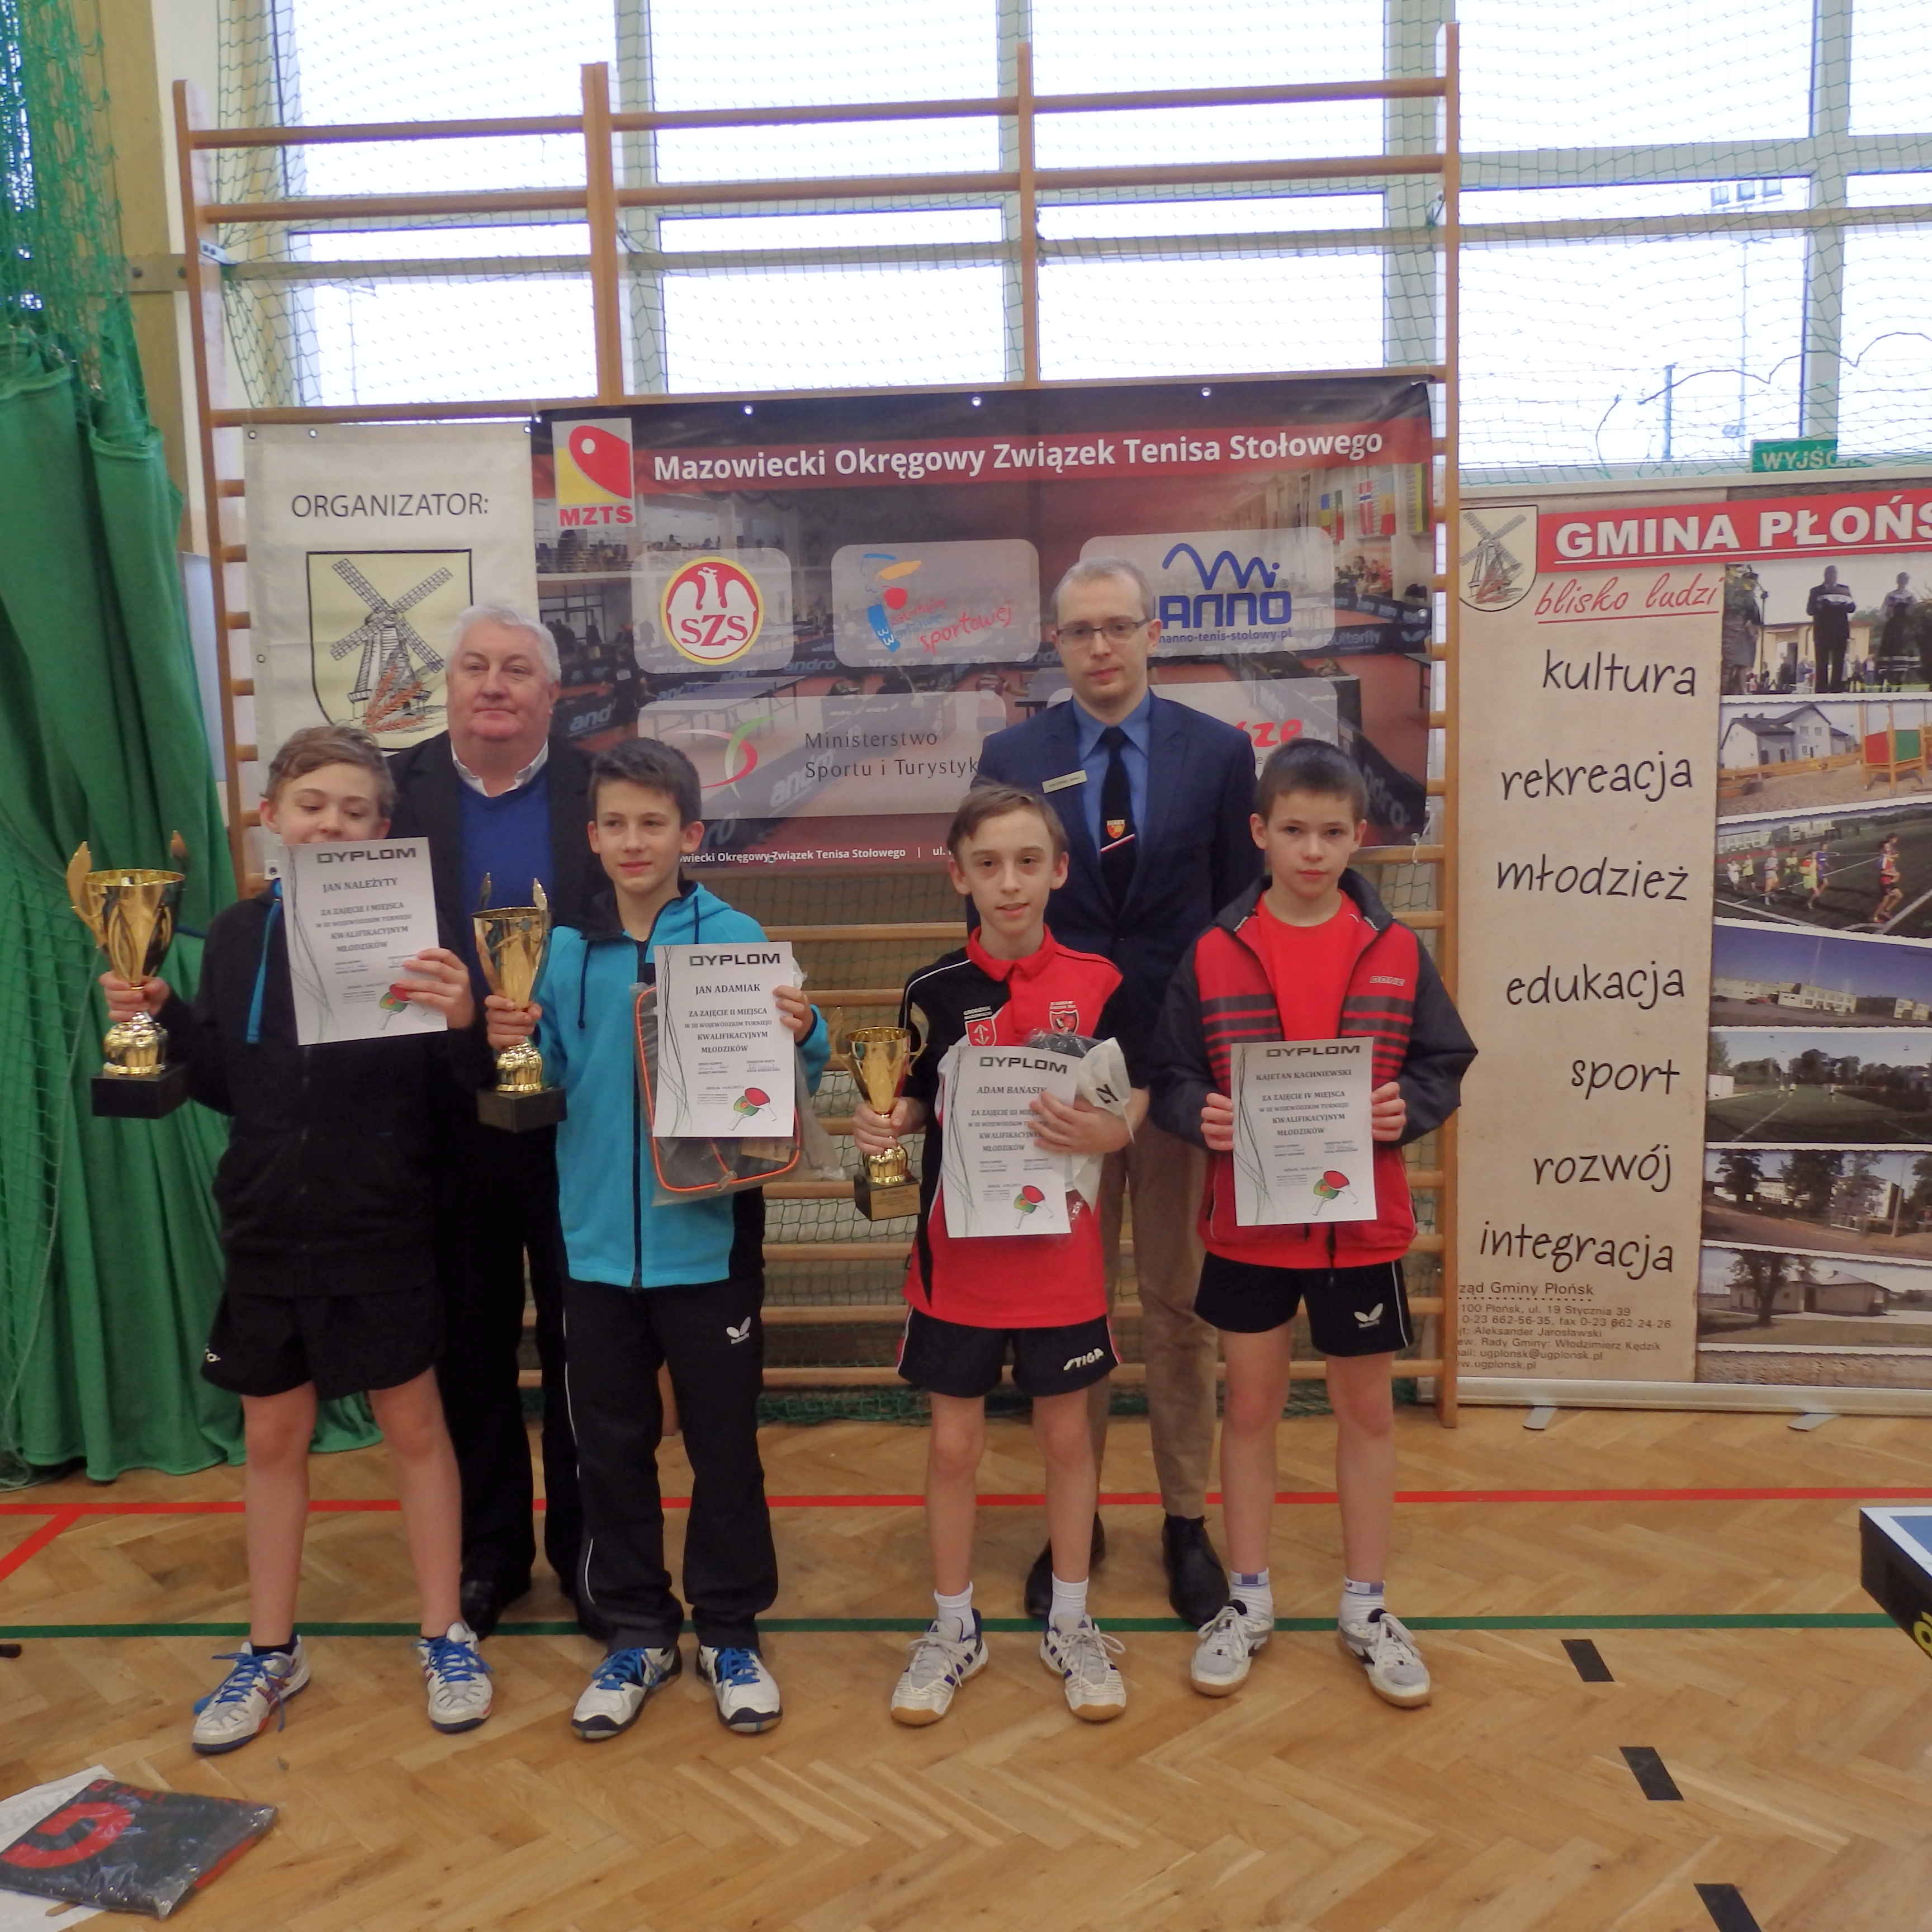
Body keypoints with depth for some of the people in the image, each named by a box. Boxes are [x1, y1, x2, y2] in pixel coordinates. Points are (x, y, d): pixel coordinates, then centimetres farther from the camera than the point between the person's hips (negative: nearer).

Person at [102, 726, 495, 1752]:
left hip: (382, 1231, -4)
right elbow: (224, 1086, 9)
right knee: (272, 1437, 15)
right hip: (265, 1231, 4)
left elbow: (470, 1080, -13)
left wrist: (463, 1024, -32)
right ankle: (270, 1651, 31)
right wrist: (162, 1019, -5)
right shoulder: (236, 934, 2)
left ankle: (445, 1636, 25)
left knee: (413, 1426, 10)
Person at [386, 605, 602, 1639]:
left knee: (582, 1341, 11)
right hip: (448, 1119, 1)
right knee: (470, 1343, 14)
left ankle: (587, 1546, 28)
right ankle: (487, 1550, 31)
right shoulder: (397, 788, 1)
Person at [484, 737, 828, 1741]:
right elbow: (548, 1088, 7)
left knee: (724, 1442, 10)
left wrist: (803, 1037, -25)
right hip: (597, 1241, 3)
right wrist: (513, 1046, -13)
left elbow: (786, 1080, -4)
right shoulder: (564, 952, 3)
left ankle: (731, 1630, 27)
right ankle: (635, 1631, 31)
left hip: (708, 1237, -3)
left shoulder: (736, 939, -5)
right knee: (610, 1446, 14)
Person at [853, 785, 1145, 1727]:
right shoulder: (933, 990, -3)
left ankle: (1070, 1624, 32)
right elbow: (914, 1104, 5)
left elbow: (1136, 1097, 2)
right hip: (958, 1254, 0)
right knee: (953, 1444, 9)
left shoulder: (1098, 982, -4)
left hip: (1062, 1253, 0)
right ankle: (953, 1630, 29)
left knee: (1067, 1434, 13)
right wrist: (883, 1121, -16)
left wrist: (1108, 1131, -19)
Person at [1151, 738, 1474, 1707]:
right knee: (1251, 1405, 11)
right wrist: (1199, 1113, -21)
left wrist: (1409, 1108, -17)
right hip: (1247, 1220, 0)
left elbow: (1444, 1066, 3)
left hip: (1363, 1224, 1)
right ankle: (1248, 1599, 28)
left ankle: (1366, 1606, 29)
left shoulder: (1394, 952, -2)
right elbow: (1170, 1076, -1)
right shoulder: (1214, 953, -4)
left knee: (1367, 1408, 12)